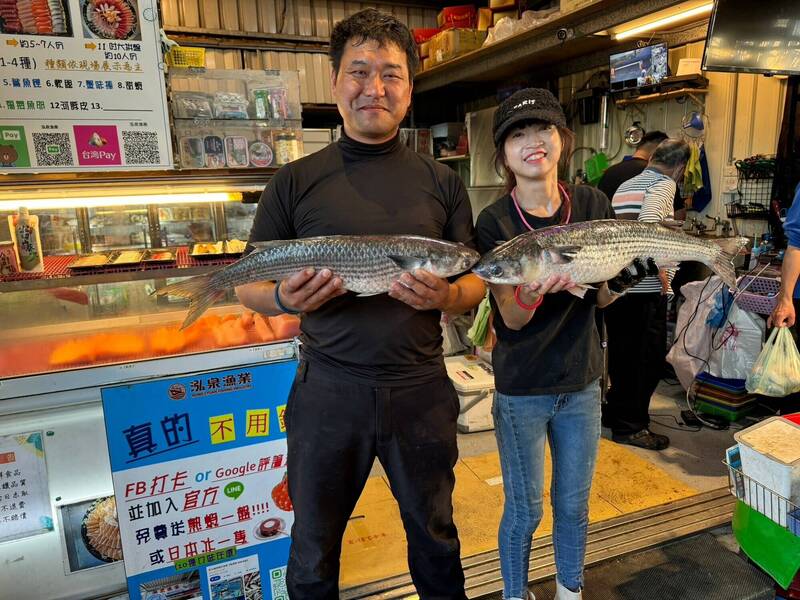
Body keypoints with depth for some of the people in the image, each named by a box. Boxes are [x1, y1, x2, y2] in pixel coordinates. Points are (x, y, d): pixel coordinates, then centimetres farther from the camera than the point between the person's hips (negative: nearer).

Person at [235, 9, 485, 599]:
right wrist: (285, 298, -19)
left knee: (434, 532, 23)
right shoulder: (295, 181, -1)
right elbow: (248, 286, 3)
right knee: (314, 545, 19)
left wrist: (446, 296, -17)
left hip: (421, 388, 1)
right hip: (328, 390, -1)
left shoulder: (442, 182, 3)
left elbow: (476, 283, 5)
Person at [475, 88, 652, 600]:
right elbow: (511, 318, -17)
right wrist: (530, 291, -38)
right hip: (521, 389, -3)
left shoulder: (593, 204, -3)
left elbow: (599, 299, 2)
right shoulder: (495, 222, -13)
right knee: (525, 510, 11)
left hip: (582, 382, 3)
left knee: (575, 504, 18)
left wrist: (620, 279, -19)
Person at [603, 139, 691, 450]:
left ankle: (615, 412, 30)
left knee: (622, 352, 18)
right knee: (648, 357, 4)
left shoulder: (625, 185, 18)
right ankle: (630, 426, 12)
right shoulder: (663, 184, -7)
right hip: (644, 288, -8)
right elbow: (647, 224, -25)